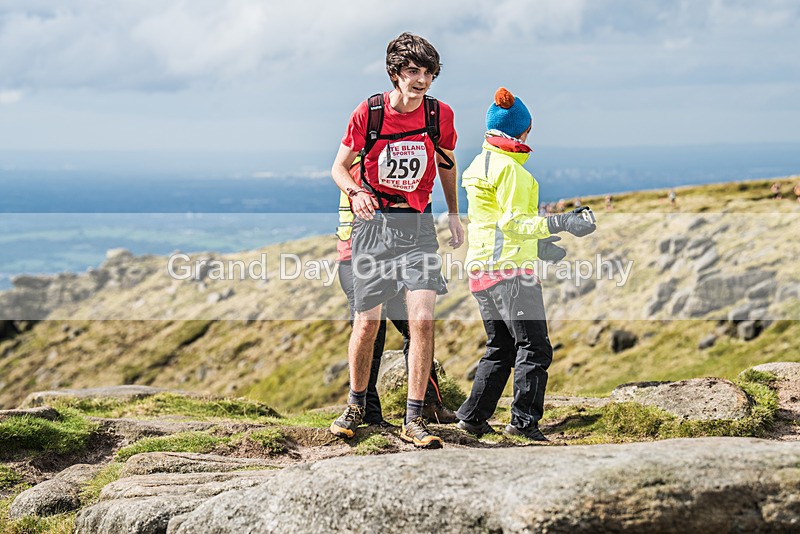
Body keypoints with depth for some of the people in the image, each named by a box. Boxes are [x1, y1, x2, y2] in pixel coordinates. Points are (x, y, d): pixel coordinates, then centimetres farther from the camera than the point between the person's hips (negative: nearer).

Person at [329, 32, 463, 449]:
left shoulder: (441, 114, -1)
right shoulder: (369, 113, -7)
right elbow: (339, 167, 2)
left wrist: (454, 217, 20)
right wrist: (355, 192, -18)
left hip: (418, 226, 1)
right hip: (374, 223, -1)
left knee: (422, 319, -12)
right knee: (367, 322, 2)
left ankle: (414, 420, -4)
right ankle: (356, 406, 25)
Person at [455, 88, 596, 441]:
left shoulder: (480, 163, 16)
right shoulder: (508, 167, -13)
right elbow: (515, 223, -19)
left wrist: (539, 244, 26)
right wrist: (558, 223, -27)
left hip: (482, 266, 10)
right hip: (509, 267, -10)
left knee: (500, 347, 17)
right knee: (534, 347, -6)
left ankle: (473, 416, 16)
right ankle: (524, 421, -10)